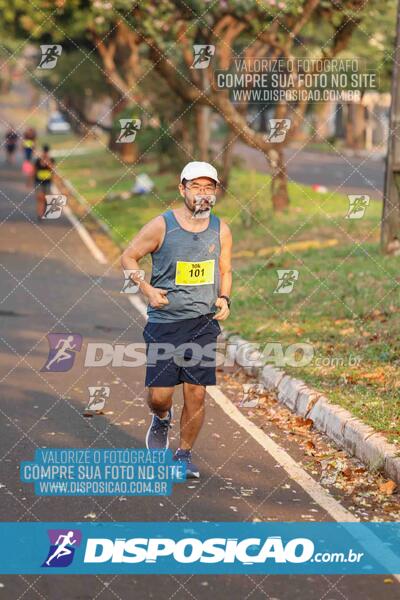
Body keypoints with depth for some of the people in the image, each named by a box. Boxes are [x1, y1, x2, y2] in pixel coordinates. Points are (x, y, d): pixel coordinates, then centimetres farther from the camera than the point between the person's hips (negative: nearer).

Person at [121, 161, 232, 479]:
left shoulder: (221, 230, 4)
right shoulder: (161, 226, -7)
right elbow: (129, 257, 3)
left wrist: (224, 298, 0)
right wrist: (148, 289, -10)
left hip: (204, 324, 2)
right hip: (164, 323, -2)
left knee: (196, 395, -1)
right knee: (159, 395, -3)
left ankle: (185, 454, 18)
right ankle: (162, 420, 33)